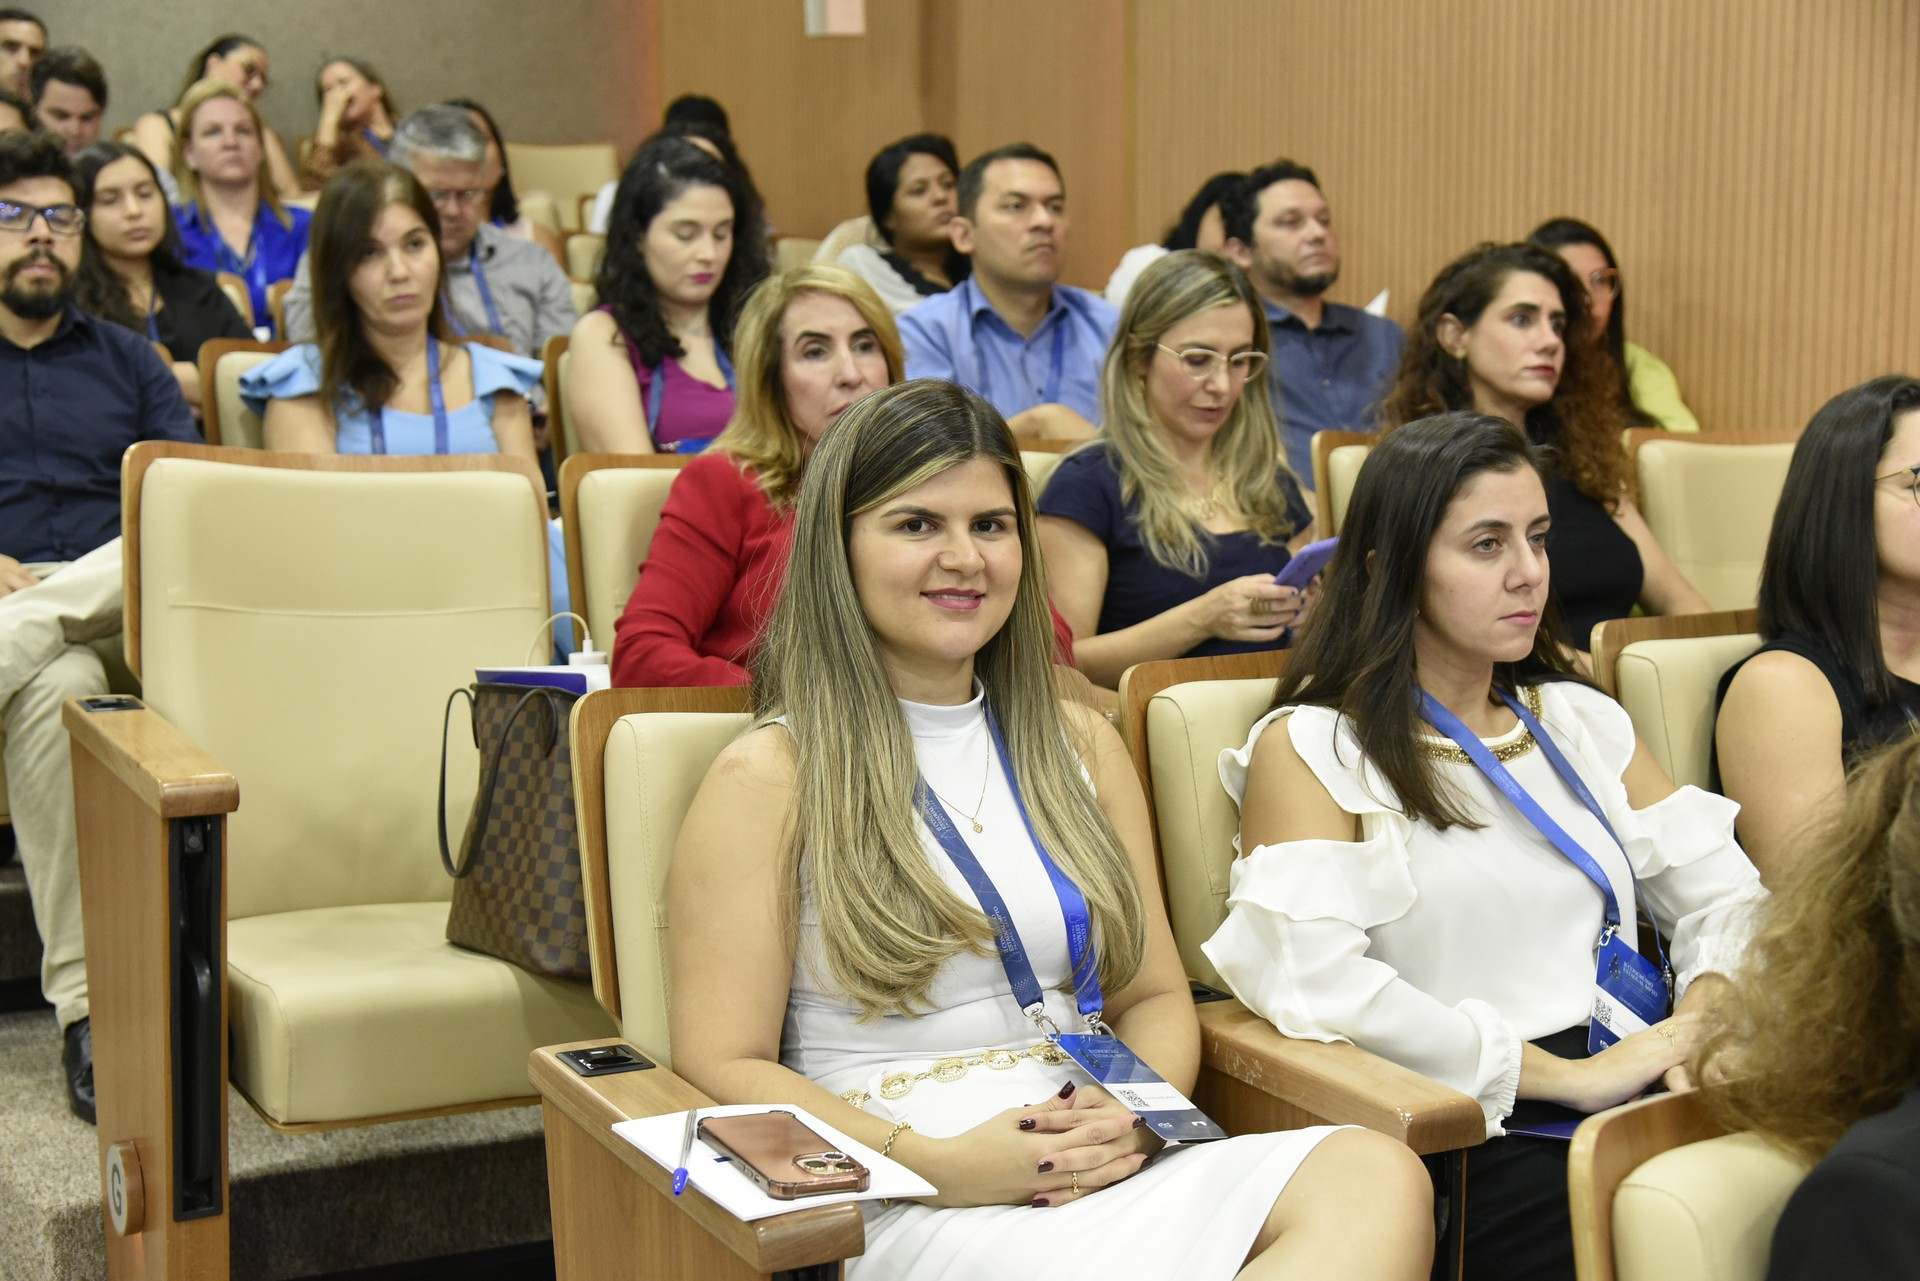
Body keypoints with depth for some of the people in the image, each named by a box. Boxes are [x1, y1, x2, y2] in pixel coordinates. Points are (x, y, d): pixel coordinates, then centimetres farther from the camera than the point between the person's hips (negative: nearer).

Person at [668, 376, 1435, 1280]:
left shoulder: (1081, 747, 19)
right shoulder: (769, 778, 2)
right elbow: (724, 1066, -3)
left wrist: (1133, 1115, -5)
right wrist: (939, 1166, -16)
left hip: (1107, 1168, 6)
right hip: (902, 1200, -6)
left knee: (1379, 1177, -26)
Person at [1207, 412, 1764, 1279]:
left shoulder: (1583, 721, 23)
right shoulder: (1310, 748, 4)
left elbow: (1723, 894, 19)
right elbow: (1313, 977, -12)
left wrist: (1708, 1015, -4)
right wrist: (1569, 1076, -12)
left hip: (1642, 1099, 6)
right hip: (1471, 1136, -5)